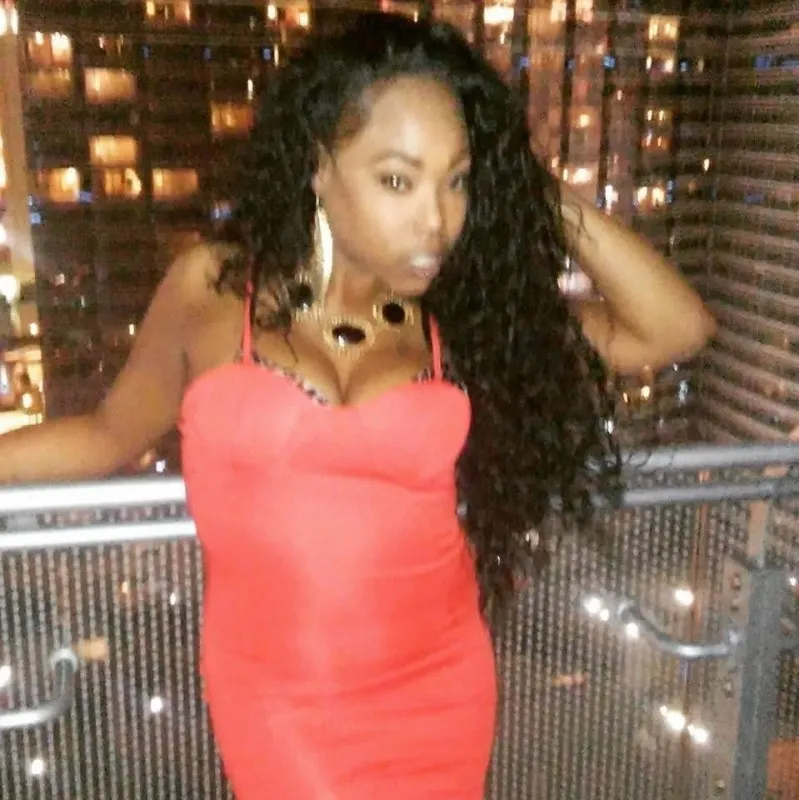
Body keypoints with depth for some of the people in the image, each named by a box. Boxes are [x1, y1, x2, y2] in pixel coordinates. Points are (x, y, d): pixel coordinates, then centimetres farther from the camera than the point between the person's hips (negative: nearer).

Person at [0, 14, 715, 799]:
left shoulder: (466, 318, -5)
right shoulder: (211, 291, -7)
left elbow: (676, 328, -7)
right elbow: (111, 432, 7)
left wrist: (539, 195, -12)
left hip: (438, 698, 2)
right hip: (275, 704, -1)